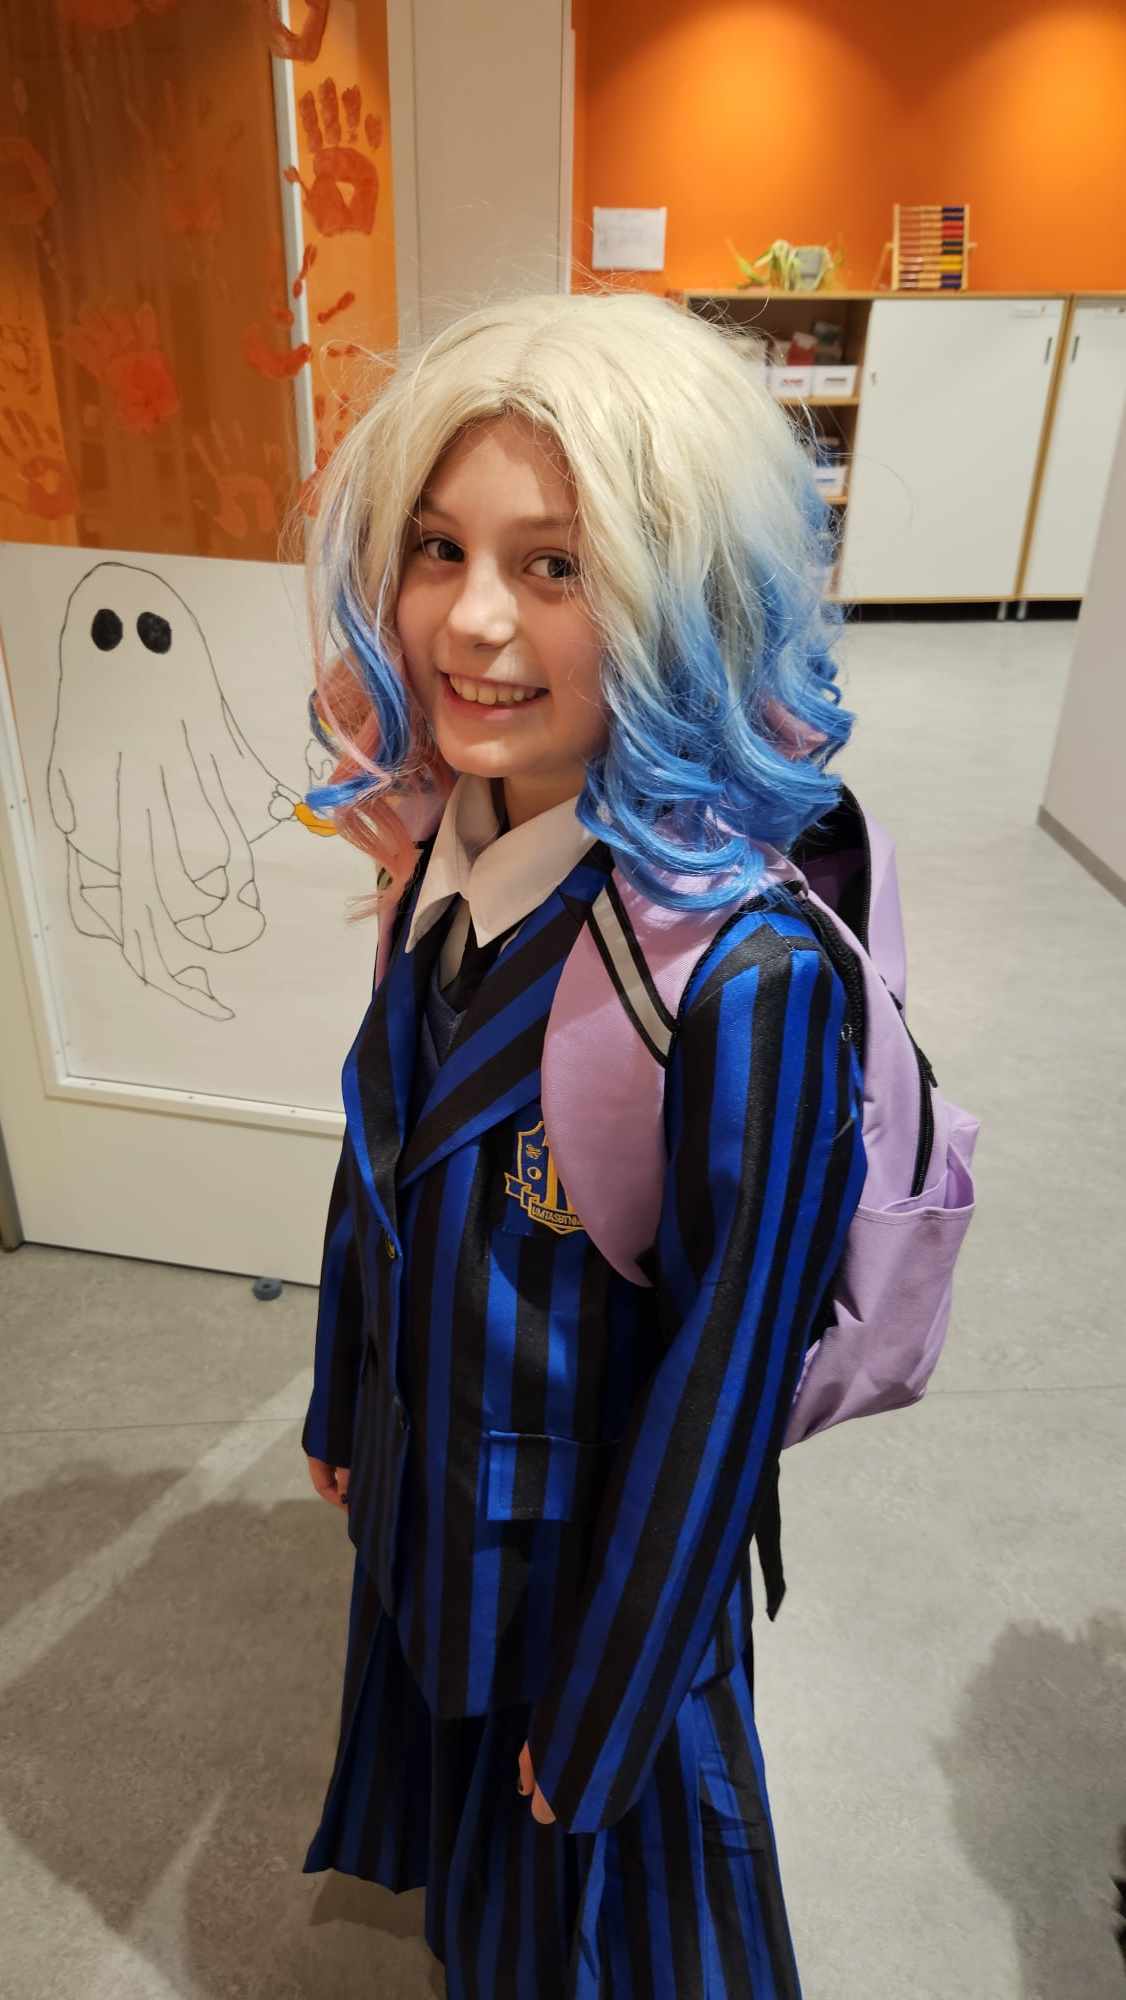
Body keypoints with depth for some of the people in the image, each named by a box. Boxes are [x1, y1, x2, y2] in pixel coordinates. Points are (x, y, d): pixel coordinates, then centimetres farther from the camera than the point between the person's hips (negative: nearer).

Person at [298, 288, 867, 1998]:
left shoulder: (747, 975, -34)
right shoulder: (437, 856, -12)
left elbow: (720, 1389, -23)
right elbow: (384, 1166, 0)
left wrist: (601, 1712, -10)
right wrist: (344, 1412, 13)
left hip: (599, 1536, -6)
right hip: (428, 1486, 7)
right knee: (466, 1788, 37)